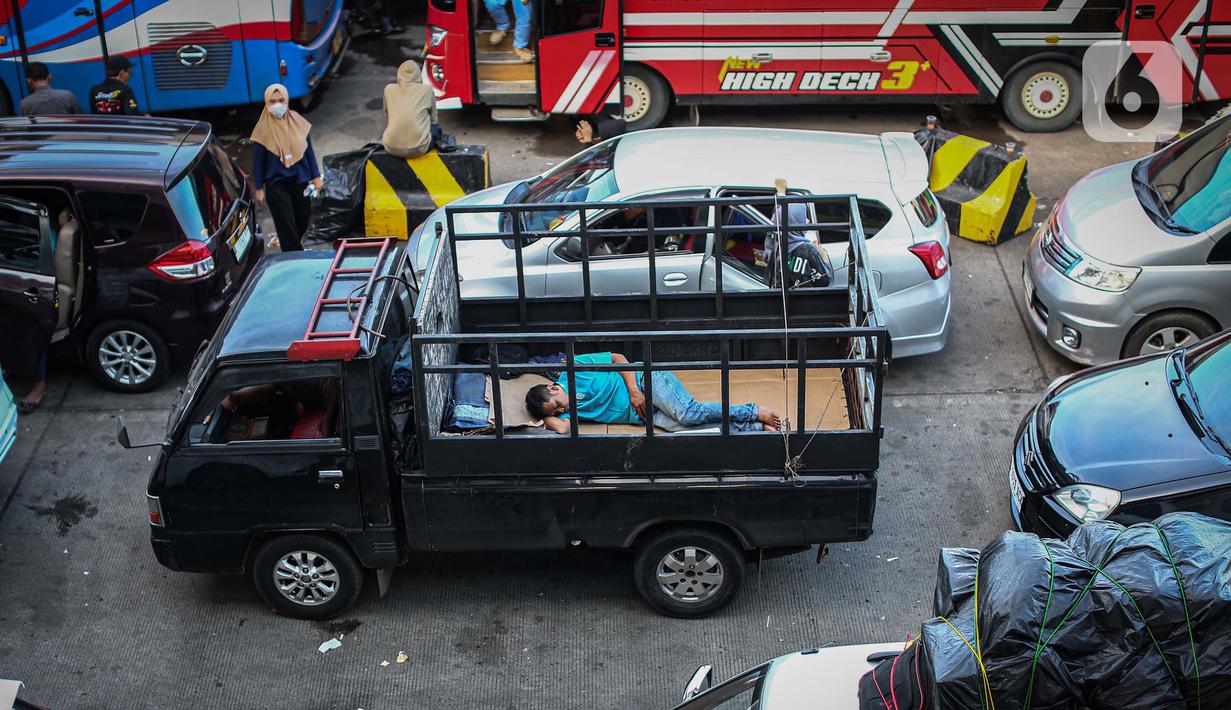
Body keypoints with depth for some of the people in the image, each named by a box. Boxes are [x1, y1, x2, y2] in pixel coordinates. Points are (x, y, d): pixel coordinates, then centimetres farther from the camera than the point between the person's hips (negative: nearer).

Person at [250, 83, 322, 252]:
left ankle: (292, 245, 41)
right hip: (276, 184, -3)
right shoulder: (264, 129, -8)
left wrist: (316, 176, 5)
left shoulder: (297, 121, -1)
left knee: (303, 219, 13)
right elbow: (258, 160, -3)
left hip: (299, 180, 3)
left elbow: (309, 150, 6)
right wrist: (259, 188, -3)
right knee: (287, 225, -4)